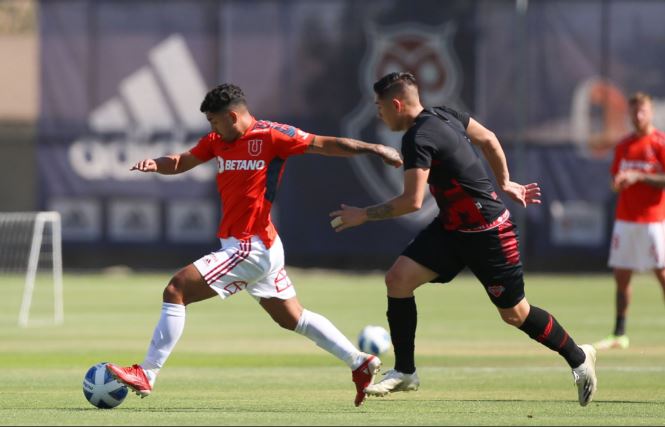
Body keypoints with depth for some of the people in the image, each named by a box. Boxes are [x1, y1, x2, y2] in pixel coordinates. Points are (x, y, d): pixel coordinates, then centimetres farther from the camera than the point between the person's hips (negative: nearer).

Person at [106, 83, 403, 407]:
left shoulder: (270, 136, -12)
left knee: (176, 291, -11)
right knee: (293, 319, 18)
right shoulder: (218, 141, 10)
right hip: (261, 248, 9)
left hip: (250, 247, -9)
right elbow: (182, 163, 14)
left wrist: (374, 149, -11)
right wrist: (156, 165, -8)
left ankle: (146, 375, -9)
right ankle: (360, 363, 25)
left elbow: (326, 144, -9)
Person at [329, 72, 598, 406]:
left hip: (487, 233, -9)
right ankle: (405, 372, 2)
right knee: (398, 278, -5)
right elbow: (488, 139, 15)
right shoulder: (442, 115, 3)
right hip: (452, 227, 9)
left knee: (514, 314, 4)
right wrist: (505, 184, 24)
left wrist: (364, 215, -16)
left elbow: (412, 201, -27)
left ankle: (578, 358, 25)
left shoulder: (417, 139, -24)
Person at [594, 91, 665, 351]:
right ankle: (619, 335, 10)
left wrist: (639, 177, -20)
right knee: (621, 276, 5)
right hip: (624, 219, 6)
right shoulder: (623, 146, 13)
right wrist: (618, 183, -4)